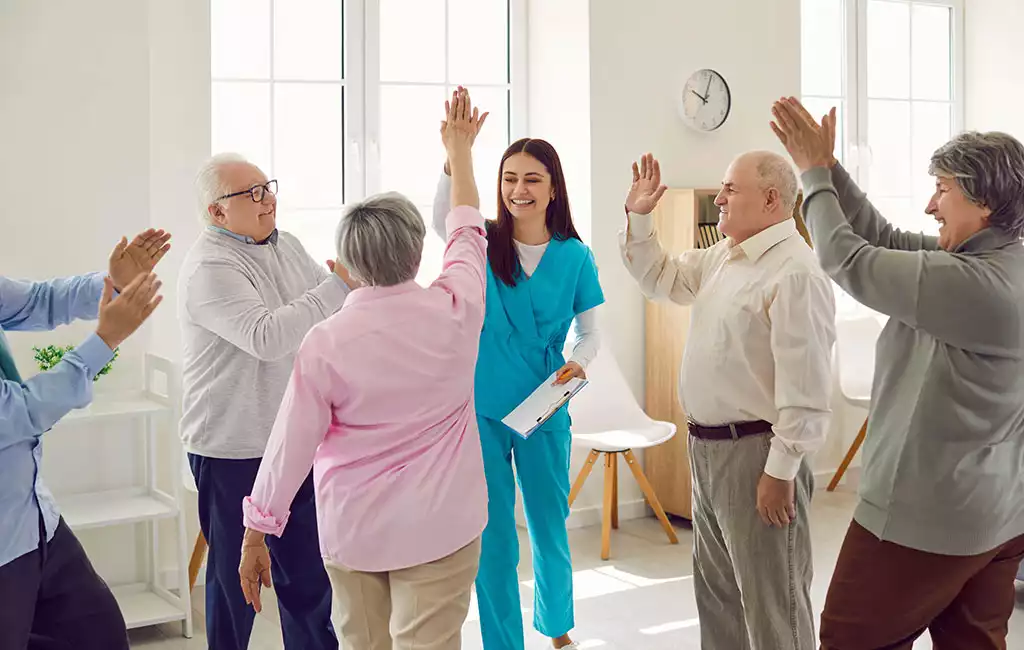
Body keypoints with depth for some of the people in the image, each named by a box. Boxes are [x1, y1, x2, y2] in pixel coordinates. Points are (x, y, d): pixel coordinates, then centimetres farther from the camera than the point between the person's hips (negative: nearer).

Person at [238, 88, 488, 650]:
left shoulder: (325, 342, -12)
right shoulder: (454, 311, -9)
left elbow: (290, 445, -8)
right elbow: (467, 232, 10)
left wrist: (255, 533, 3)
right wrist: (459, 148, 25)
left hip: (352, 532, 0)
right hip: (441, 526, 0)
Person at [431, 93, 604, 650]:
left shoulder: (574, 256, -1)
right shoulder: (484, 244, -4)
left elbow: (591, 331, 7)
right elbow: (443, 217, -25)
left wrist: (578, 363, -14)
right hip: (481, 411, -1)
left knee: (550, 529, 14)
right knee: (493, 539, 7)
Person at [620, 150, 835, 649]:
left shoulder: (794, 273, -20)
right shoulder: (723, 255, 10)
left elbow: (804, 387, -23)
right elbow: (661, 279, 26)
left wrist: (781, 471, -21)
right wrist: (638, 219, 12)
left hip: (754, 453, -10)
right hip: (708, 447, 10)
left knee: (770, 602, 1)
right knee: (716, 590, 20)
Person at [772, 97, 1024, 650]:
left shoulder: (974, 283, -25)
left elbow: (850, 262, -18)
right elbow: (883, 239, 8)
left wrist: (814, 174, -5)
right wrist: (826, 167, 4)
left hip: (926, 516, -9)